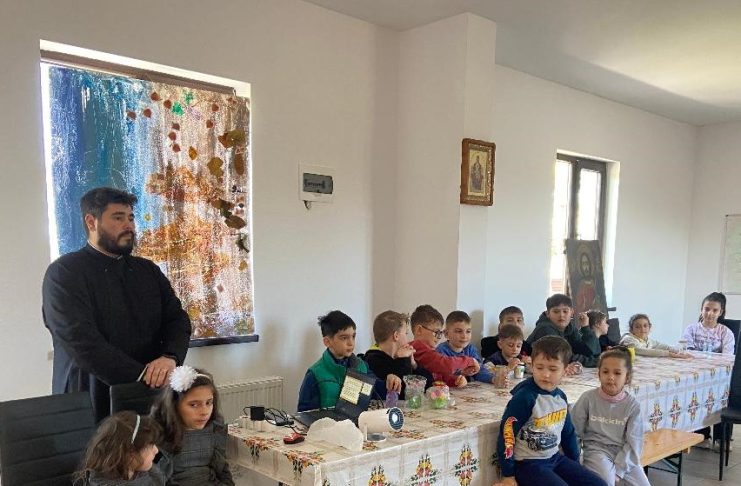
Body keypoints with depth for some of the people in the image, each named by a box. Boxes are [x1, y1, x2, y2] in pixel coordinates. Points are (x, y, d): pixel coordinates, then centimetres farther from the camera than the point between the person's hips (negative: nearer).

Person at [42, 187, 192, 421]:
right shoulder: (63, 273, -6)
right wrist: (142, 376, -22)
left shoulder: (149, 270, 11)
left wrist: (170, 357, -18)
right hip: (90, 402, -4)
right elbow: (81, 340, -17)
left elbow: (177, 319, 4)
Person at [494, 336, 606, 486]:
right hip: (527, 463, -7)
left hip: (555, 458, 8)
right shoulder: (524, 397, -20)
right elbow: (507, 434, -18)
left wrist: (575, 463, 22)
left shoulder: (561, 397, 2)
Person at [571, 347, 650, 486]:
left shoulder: (632, 404, -3)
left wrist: (618, 470, -15)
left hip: (624, 454, 3)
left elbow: (633, 442, -6)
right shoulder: (588, 398, -7)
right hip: (597, 450, -3)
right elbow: (574, 431, -2)